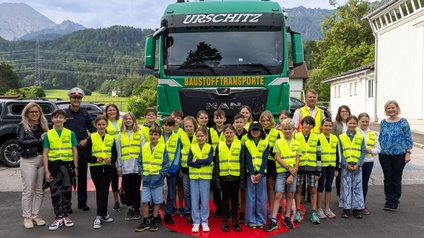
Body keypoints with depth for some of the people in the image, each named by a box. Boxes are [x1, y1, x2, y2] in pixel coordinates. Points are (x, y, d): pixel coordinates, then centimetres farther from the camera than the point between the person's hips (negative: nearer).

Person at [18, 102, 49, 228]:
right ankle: (27, 217, 11)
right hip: (28, 160, -4)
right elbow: (21, 142, -13)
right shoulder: (23, 126, 1)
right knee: (28, 190, 0)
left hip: (43, 159, 4)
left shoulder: (44, 125, 13)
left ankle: (35, 214, 18)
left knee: (40, 190, 7)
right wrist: (39, 140, -13)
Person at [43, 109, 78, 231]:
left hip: (67, 165, 0)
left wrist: (75, 167, -1)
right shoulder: (48, 134, 2)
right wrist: (46, 171, -6)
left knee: (67, 191, 8)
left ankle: (66, 215, 21)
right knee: (55, 192, 5)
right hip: (54, 165, 0)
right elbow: (45, 153, 0)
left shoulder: (70, 133, 3)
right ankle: (58, 217, 15)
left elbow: (75, 151, 4)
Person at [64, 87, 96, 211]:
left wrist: (86, 140, -5)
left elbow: (93, 130, 10)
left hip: (82, 148, 2)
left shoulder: (85, 114, 9)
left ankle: (82, 202, 19)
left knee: (82, 176, 8)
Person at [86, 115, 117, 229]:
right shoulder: (91, 138, 0)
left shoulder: (111, 138, 7)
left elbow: (114, 154, 7)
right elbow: (87, 156, -3)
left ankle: (99, 216, 2)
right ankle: (104, 213, 21)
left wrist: (111, 159, -15)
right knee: (99, 191, 9)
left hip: (108, 168, 1)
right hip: (95, 169, -1)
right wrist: (96, 159, -22)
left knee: (104, 191, -2)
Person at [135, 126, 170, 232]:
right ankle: (146, 221, 21)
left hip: (157, 179, -2)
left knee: (157, 201, 9)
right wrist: (142, 172, -4)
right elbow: (140, 161, 7)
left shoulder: (163, 147, -7)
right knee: (145, 201, 7)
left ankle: (154, 221, 24)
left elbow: (166, 164, -6)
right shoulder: (144, 147, 2)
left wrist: (160, 174, -14)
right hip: (146, 179, 3)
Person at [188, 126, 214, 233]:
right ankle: (196, 222, 16)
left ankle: (204, 222, 17)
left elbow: (209, 160, -15)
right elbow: (189, 162, -7)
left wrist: (196, 161, -10)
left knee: (205, 200, 5)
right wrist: (202, 163, -15)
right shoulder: (192, 147, 4)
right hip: (194, 176, 1)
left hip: (205, 177, -1)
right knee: (194, 200, 5)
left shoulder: (210, 147, 1)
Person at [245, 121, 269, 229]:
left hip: (261, 173, 0)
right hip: (250, 173, 0)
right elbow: (248, 160, -3)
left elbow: (265, 159, -4)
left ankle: (261, 220, 15)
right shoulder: (247, 143, 3)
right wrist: (251, 174, -12)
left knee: (261, 198, 4)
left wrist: (260, 173, -13)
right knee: (251, 197, 3)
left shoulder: (265, 143, 2)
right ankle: (251, 221, 12)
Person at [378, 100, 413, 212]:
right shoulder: (383, 122, 7)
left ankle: (395, 202, 16)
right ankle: (388, 201, 19)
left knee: (397, 179, 4)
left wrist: (408, 153, -9)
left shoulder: (403, 122, -3)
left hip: (399, 155, -3)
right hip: (385, 155, 3)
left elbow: (408, 138, -4)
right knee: (387, 178, 8)